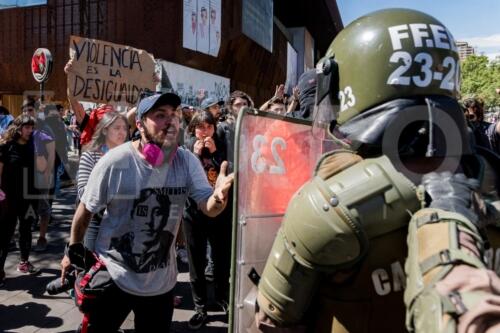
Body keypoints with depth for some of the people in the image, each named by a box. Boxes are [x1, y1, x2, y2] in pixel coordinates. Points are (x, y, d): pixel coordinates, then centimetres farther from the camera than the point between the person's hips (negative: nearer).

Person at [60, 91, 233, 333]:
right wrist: (73, 250, 4)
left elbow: (209, 208, -14)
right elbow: (86, 209, -6)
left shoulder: (187, 161, -10)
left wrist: (219, 196, -37)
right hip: (112, 276, -2)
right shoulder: (115, 161, -18)